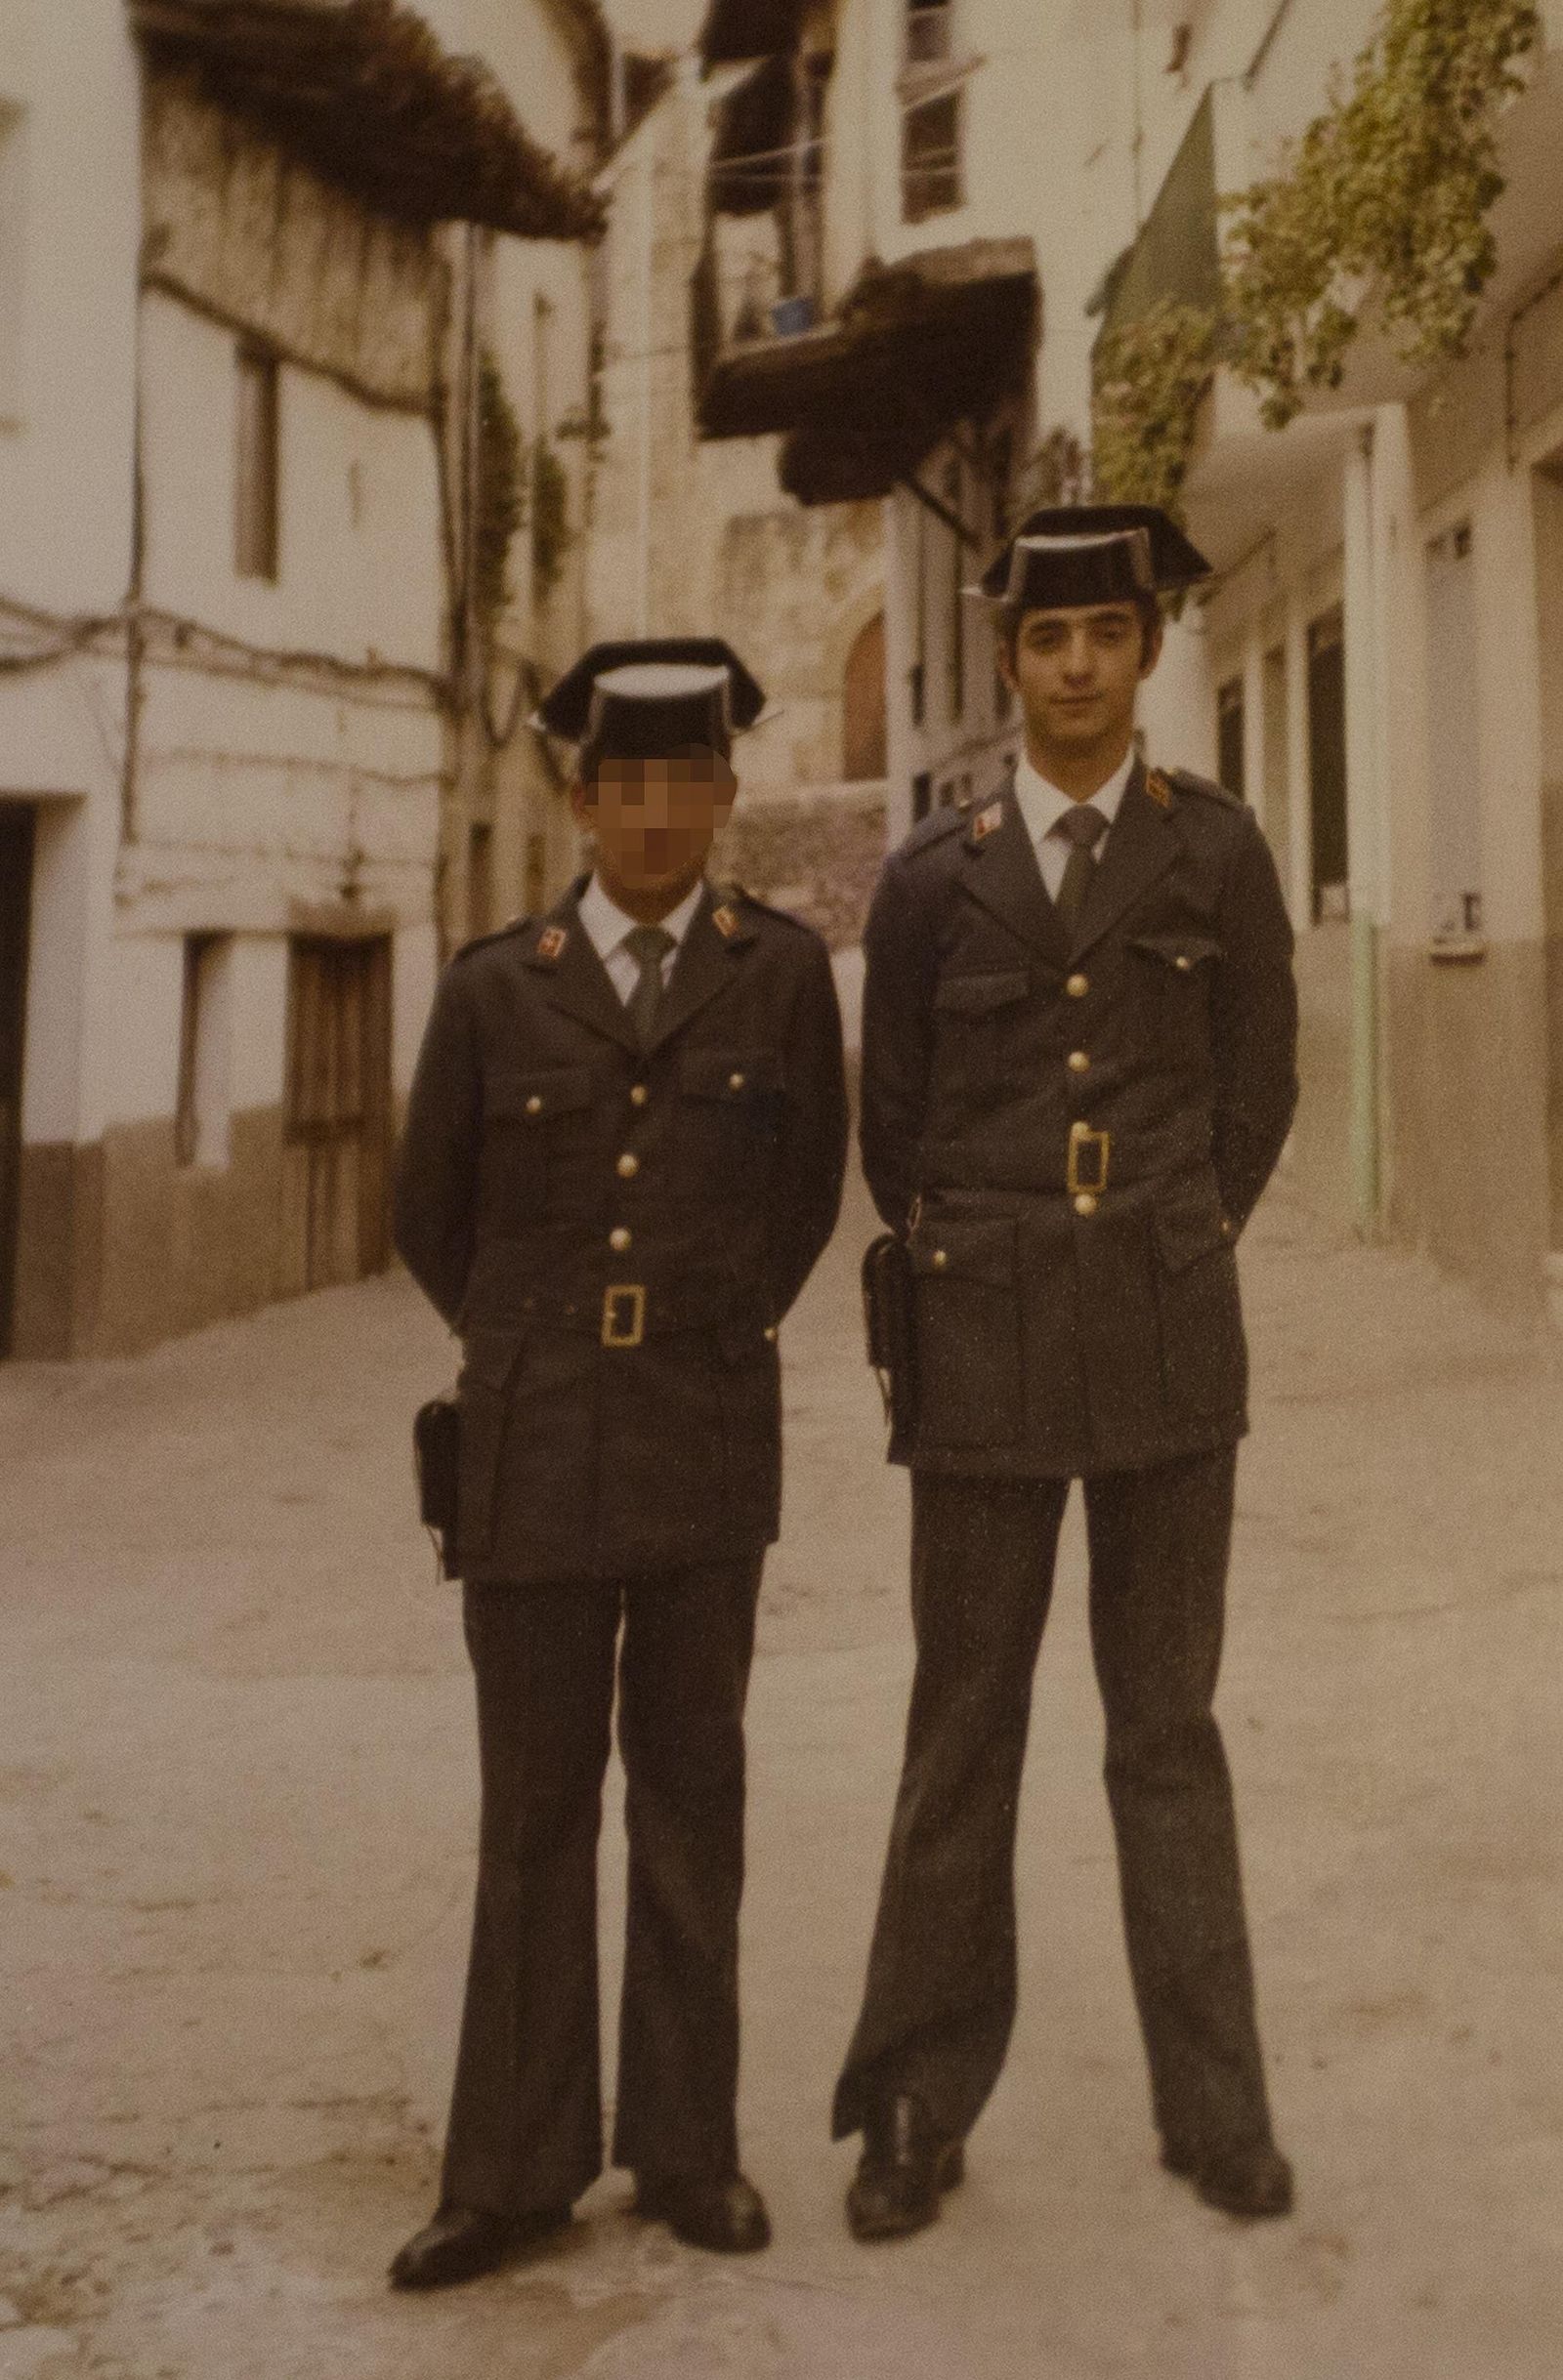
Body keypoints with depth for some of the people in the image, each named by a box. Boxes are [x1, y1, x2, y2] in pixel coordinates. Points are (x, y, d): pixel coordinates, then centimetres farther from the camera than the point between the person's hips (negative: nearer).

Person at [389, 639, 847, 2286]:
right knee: (533, 1811, 5)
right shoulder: (491, 990, -1)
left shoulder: (782, 973, 0)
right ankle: (518, 2171, 16)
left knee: (689, 1801, 8)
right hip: (533, 1454, 0)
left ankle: (685, 2145, 22)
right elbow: (431, 1216, 13)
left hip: (706, 1448, 0)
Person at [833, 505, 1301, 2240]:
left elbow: (1259, 1088, 11)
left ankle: (1214, 2109, 19)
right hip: (986, 1342, 0)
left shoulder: (1219, 850, 3)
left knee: (1168, 1728, 7)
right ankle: (918, 2112, 17)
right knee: (963, 1734, 6)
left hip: (1170, 1340, 0)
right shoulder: (929, 878, 3)